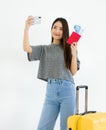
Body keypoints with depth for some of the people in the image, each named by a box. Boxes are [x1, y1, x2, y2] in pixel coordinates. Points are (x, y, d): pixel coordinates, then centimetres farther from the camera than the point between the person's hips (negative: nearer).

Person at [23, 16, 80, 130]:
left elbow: (73, 72, 3)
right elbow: (26, 48, -4)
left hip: (67, 90, -1)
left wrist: (74, 52, -6)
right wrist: (26, 28, -12)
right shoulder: (44, 49, 12)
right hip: (50, 91, 2)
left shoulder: (69, 48, 8)